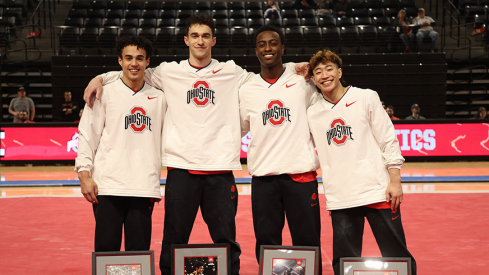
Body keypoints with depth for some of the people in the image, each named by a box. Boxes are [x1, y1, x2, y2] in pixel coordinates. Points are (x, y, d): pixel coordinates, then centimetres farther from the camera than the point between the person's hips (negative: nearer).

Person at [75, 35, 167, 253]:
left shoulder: (158, 98, 12)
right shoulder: (105, 93, 4)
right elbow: (87, 135, 3)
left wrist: (158, 182, 14)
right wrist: (84, 174, -6)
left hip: (145, 188, 2)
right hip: (108, 186, -2)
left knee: (139, 252, 4)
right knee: (106, 250, 0)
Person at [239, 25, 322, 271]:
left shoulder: (303, 82, 5)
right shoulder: (246, 90, 9)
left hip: (301, 173, -1)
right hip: (263, 176, 1)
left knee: (307, 242, 2)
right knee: (266, 244, 5)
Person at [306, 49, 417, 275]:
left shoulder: (366, 98, 3)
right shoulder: (312, 113, 10)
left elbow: (389, 141, 2)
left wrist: (395, 181, -3)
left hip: (377, 192, -2)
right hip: (339, 199, 3)